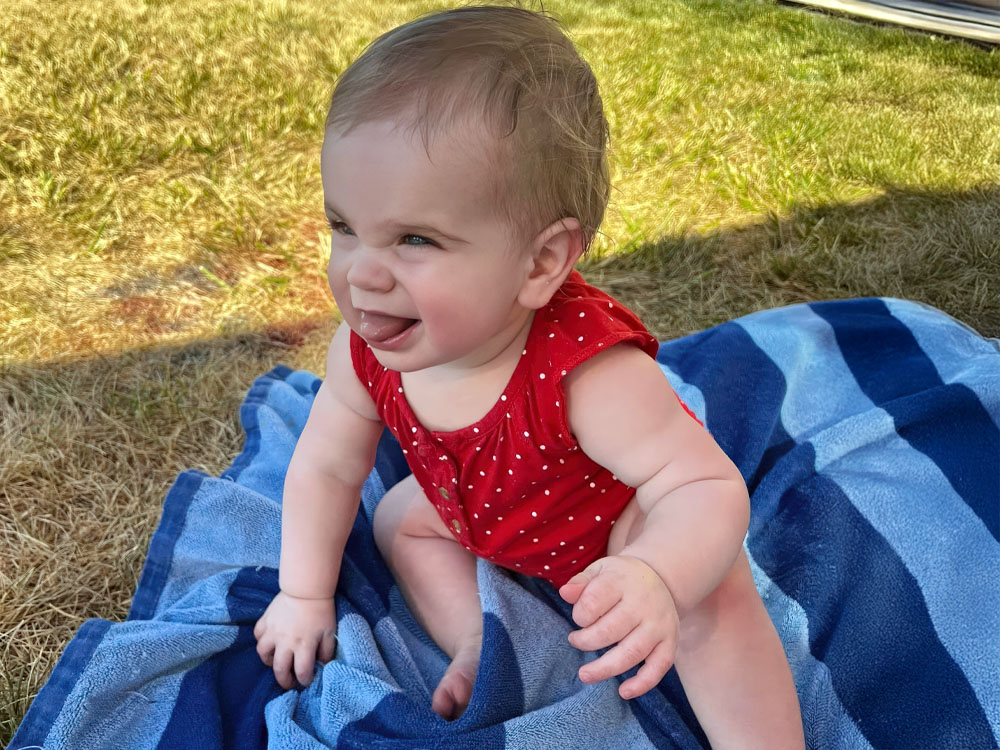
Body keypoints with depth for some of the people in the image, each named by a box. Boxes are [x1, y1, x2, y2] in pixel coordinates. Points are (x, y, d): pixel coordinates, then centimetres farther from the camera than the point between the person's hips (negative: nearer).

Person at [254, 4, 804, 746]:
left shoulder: (589, 371, -44)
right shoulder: (369, 349, -25)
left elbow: (710, 487, -45)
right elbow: (328, 465, -8)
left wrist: (657, 580, -67)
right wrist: (304, 596, -3)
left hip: (622, 522, -6)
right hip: (490, 519, 7)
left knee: (709, 591, -30)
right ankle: (482, 648, 8)